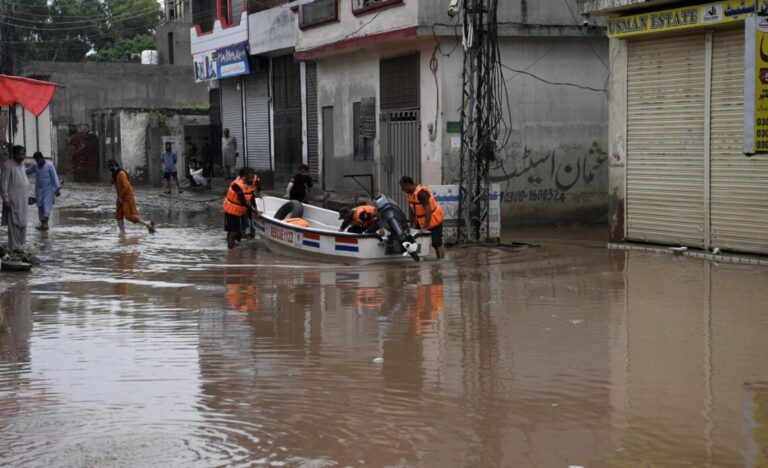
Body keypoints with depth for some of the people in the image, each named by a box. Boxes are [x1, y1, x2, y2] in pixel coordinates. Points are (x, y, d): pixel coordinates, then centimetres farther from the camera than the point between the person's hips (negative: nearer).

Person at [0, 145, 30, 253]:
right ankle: (14, 248, -3)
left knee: (23, 224, 12)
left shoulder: (22, 165, 13)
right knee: (14, 224, -6)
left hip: (23, 201, 9)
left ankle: (20, 246, 20)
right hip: (13, 201, -8)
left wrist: (27, 198, 20)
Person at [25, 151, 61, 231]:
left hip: (49, 189, -5)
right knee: (40, 206, 2)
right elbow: (27, 171, 14)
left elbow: (55, 177, -15)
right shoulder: (35, 166, 3)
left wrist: (57, 189, -20)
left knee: (46, 205, -16)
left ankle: (45, 224, -27)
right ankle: (42, 224, 8)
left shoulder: (49, 166, -13)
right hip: (39, 190, 5)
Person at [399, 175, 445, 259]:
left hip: (433, 220, -9)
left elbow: (428, 210, -29)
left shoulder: (421, 193, -28)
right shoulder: (410, 193, 0)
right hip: (421, 220, 9)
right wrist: (411, 225, 9)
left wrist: (425, 227, -27)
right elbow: (411, 209, 9)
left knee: (437, 244, -5)